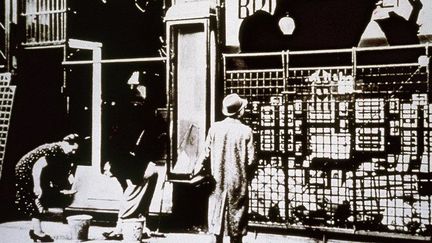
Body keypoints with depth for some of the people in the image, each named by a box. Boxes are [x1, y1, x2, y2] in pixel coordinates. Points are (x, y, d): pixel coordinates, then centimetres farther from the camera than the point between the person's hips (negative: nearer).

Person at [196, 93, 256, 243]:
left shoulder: (215, 128, -6)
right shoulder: (246, 131, -11)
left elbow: (206, 153, -2)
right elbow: (251, 160, -10)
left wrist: (198, 168, 15)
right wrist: (247, 177, 7)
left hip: (218, 180, 2)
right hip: (238, 180, -2)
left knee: (218, 212, 12)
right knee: (236, 215, 8)